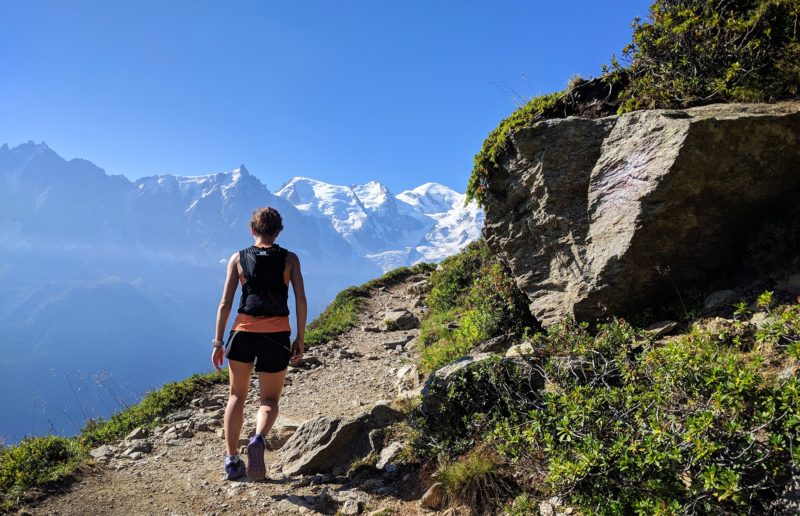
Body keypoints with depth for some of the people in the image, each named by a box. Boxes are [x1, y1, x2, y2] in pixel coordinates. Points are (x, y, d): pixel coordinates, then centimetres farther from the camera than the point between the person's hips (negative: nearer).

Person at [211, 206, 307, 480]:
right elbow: (301, 300, -4)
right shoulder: (289, 259, 3)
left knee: (237, 396, 19)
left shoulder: (238, 258, 5)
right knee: (269, 401, 13)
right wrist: (300, 339, 3)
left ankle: (232, 460, 18)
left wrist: (218, 342, 6)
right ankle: (258, 439, -17)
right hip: (277, 335, -1)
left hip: (243, 332, 1)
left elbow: (225, 303, 1)